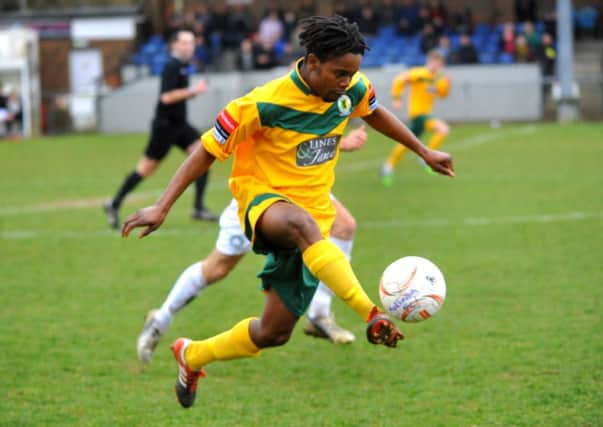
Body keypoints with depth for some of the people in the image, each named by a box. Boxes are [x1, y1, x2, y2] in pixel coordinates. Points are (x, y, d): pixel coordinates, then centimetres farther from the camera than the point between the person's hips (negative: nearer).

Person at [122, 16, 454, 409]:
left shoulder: (353, 89, -5)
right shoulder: (265, 104, -21)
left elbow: (374, 112, 20)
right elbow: (208, 151, -14)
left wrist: (424, 151, 25)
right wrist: (162, 208, -19)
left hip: (314, 211, 6)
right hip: (264, 200, -6)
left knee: (274, 333, 3)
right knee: (302, 224, -45)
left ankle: (192, 355, 32)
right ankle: (375, 316, -58)